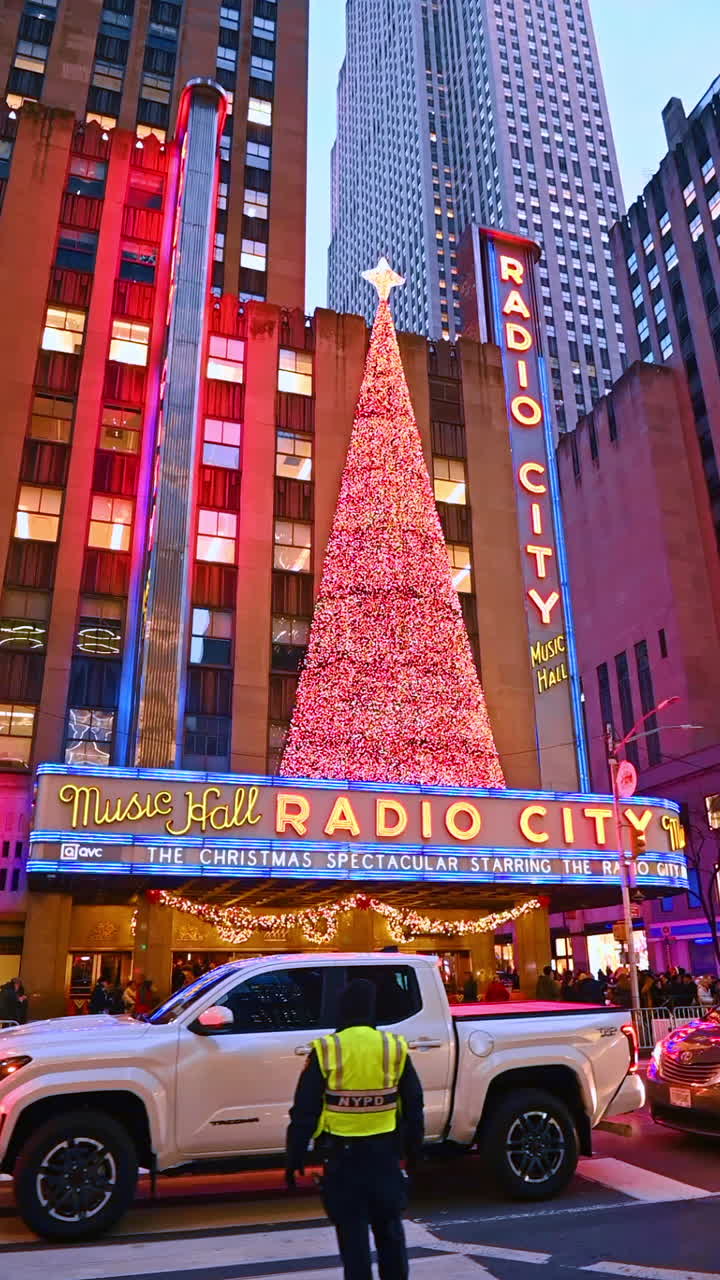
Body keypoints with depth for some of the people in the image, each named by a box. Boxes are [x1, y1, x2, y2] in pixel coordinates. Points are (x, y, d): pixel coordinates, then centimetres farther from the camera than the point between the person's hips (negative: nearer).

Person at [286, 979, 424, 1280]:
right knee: (389, 1226, 19)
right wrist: (413, 1149, 19)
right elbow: (413, 1107, 6)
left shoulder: (326, 1051, -10)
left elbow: (304, 1110, -7)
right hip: (384, 1151, 2)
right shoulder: (395, 1048, -4)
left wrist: (294, 1156, 3)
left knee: (351, 1231, 8)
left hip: (342, 1153, -2)